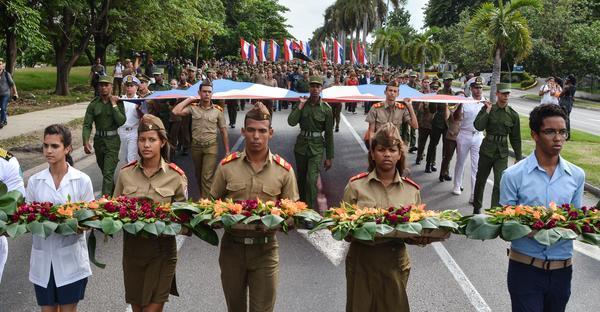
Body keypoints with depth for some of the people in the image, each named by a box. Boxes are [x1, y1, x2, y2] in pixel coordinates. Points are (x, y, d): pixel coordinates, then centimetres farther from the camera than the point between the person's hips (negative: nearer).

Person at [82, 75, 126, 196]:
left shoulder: (117, 102, -4)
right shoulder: (93, 104, 2)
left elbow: (121, 121, -17)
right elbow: (87, 125, -4)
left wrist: (114, 104, -15)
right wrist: (86, 142, -18)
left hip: (112, 141, -4)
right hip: (98, 140, 4)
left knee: (108, 173, -12)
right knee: (104, 171, 19)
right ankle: (113, 194, 39)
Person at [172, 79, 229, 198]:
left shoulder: (218, 110, -2)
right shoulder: (193, 107, -1)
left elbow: (223, 131, 3)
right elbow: (176, 112, -16)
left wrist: (227, 151, 1)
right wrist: (189, 99, -6)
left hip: (211, 147, -2)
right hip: (196, 146, 3)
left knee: (207, 177, -11)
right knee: (198, 175, 17)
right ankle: (202, 198, 33)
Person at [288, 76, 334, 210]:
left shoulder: (326, 108, -6)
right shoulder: (301, 104, 0)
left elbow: (329, 134, -2)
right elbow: (291, 122, -14)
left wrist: (329, 157, -1)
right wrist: (301, 105, -14)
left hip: (316, 148, -3)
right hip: (301, 144, 3)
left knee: (311, 180, -14)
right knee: (301, 179, 16)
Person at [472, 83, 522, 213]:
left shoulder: (513, 115, 0)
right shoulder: (487, 108, -4)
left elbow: (515, 138, 6)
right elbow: (478, 126, -18)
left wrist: (518, 158, 7)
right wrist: (487, 111, -18)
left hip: (502, 153, 0)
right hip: (487, 149, 0)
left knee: (500, 183, -10)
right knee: (480, 180, 15)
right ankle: (476, 207, 35)